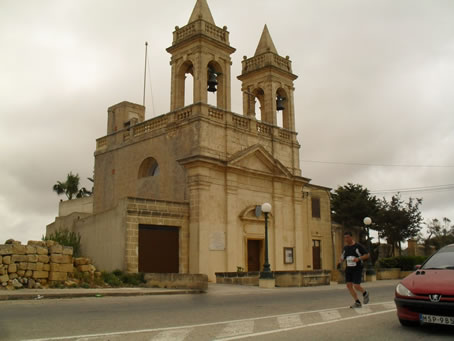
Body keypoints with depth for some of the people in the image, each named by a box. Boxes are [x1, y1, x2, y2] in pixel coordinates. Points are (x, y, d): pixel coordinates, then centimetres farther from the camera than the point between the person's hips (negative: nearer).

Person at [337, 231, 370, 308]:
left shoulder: (358, 246, -9)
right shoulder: (345, 248, 8)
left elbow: (367, 255, -7)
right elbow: (343, 257, 20)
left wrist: (358, 258, -23)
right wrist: (340, 262, -1)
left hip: (357, 269, -6)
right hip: (348, 269, 6)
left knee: (356, 286, -13)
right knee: (349, 285, -1)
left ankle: (365, 293, 21)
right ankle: (357, 302, 11)